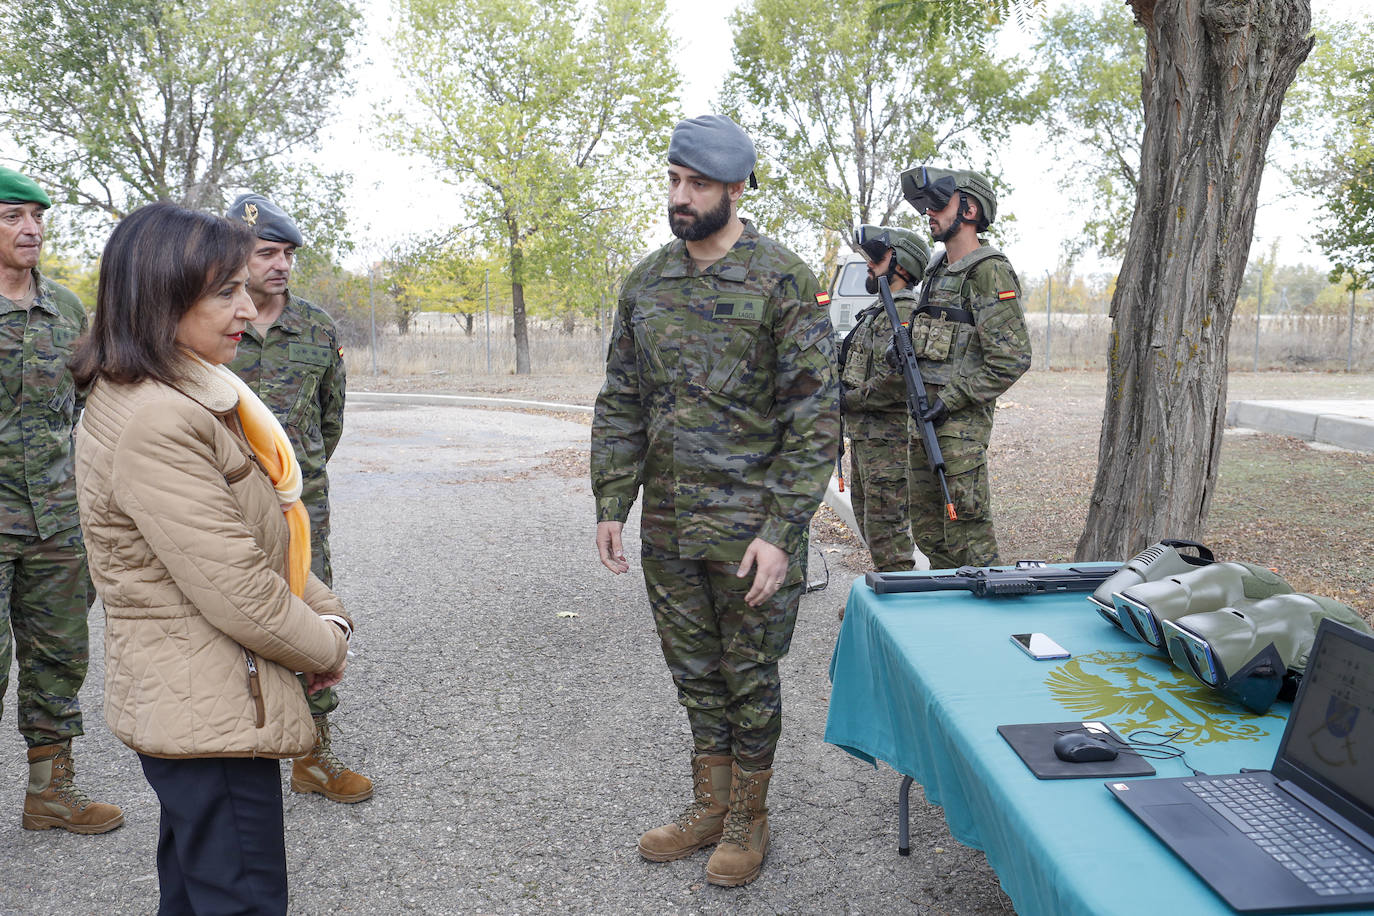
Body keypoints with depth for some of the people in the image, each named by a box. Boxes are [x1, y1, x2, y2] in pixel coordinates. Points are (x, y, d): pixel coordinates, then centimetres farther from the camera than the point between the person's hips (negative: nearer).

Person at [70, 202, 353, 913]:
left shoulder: (195, 397, 7)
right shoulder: (154, 422, -26)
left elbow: (263, 537, 11)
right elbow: (240, 596, -25)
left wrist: (326, 613, -1)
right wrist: (327, 645, -8)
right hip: (211, 716, -10)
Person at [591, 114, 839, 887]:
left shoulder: (784, 281, -10)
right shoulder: (646, 282, 7)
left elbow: (814, 418, -12)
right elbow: (621, 403, 11)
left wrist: (781, 531, -18)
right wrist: (611, 504, 5)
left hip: (749, 525, -5)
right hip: (667, 525, 5)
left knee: (749, 676, 9)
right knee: (696, 673, 17)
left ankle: (748, 818, 28)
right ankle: (709, 807, 34)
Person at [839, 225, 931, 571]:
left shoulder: (903, 313, -16)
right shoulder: (878, 311, 18)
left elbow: (896, 378, -27)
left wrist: (848, 400, -16)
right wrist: (843, 392, 8)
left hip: (887, 439, -11)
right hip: (864, 436, 11)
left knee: (886, 526, -7)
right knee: (868, 519, 18)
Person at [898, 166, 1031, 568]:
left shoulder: (989, 272, -12)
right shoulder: (939, 270, 16)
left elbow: (1012, 359, -18)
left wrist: (951, 400, -18)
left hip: (961, 419, -9)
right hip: (926, 415, 9)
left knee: (966, 527, -7)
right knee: (926, 526, 15)